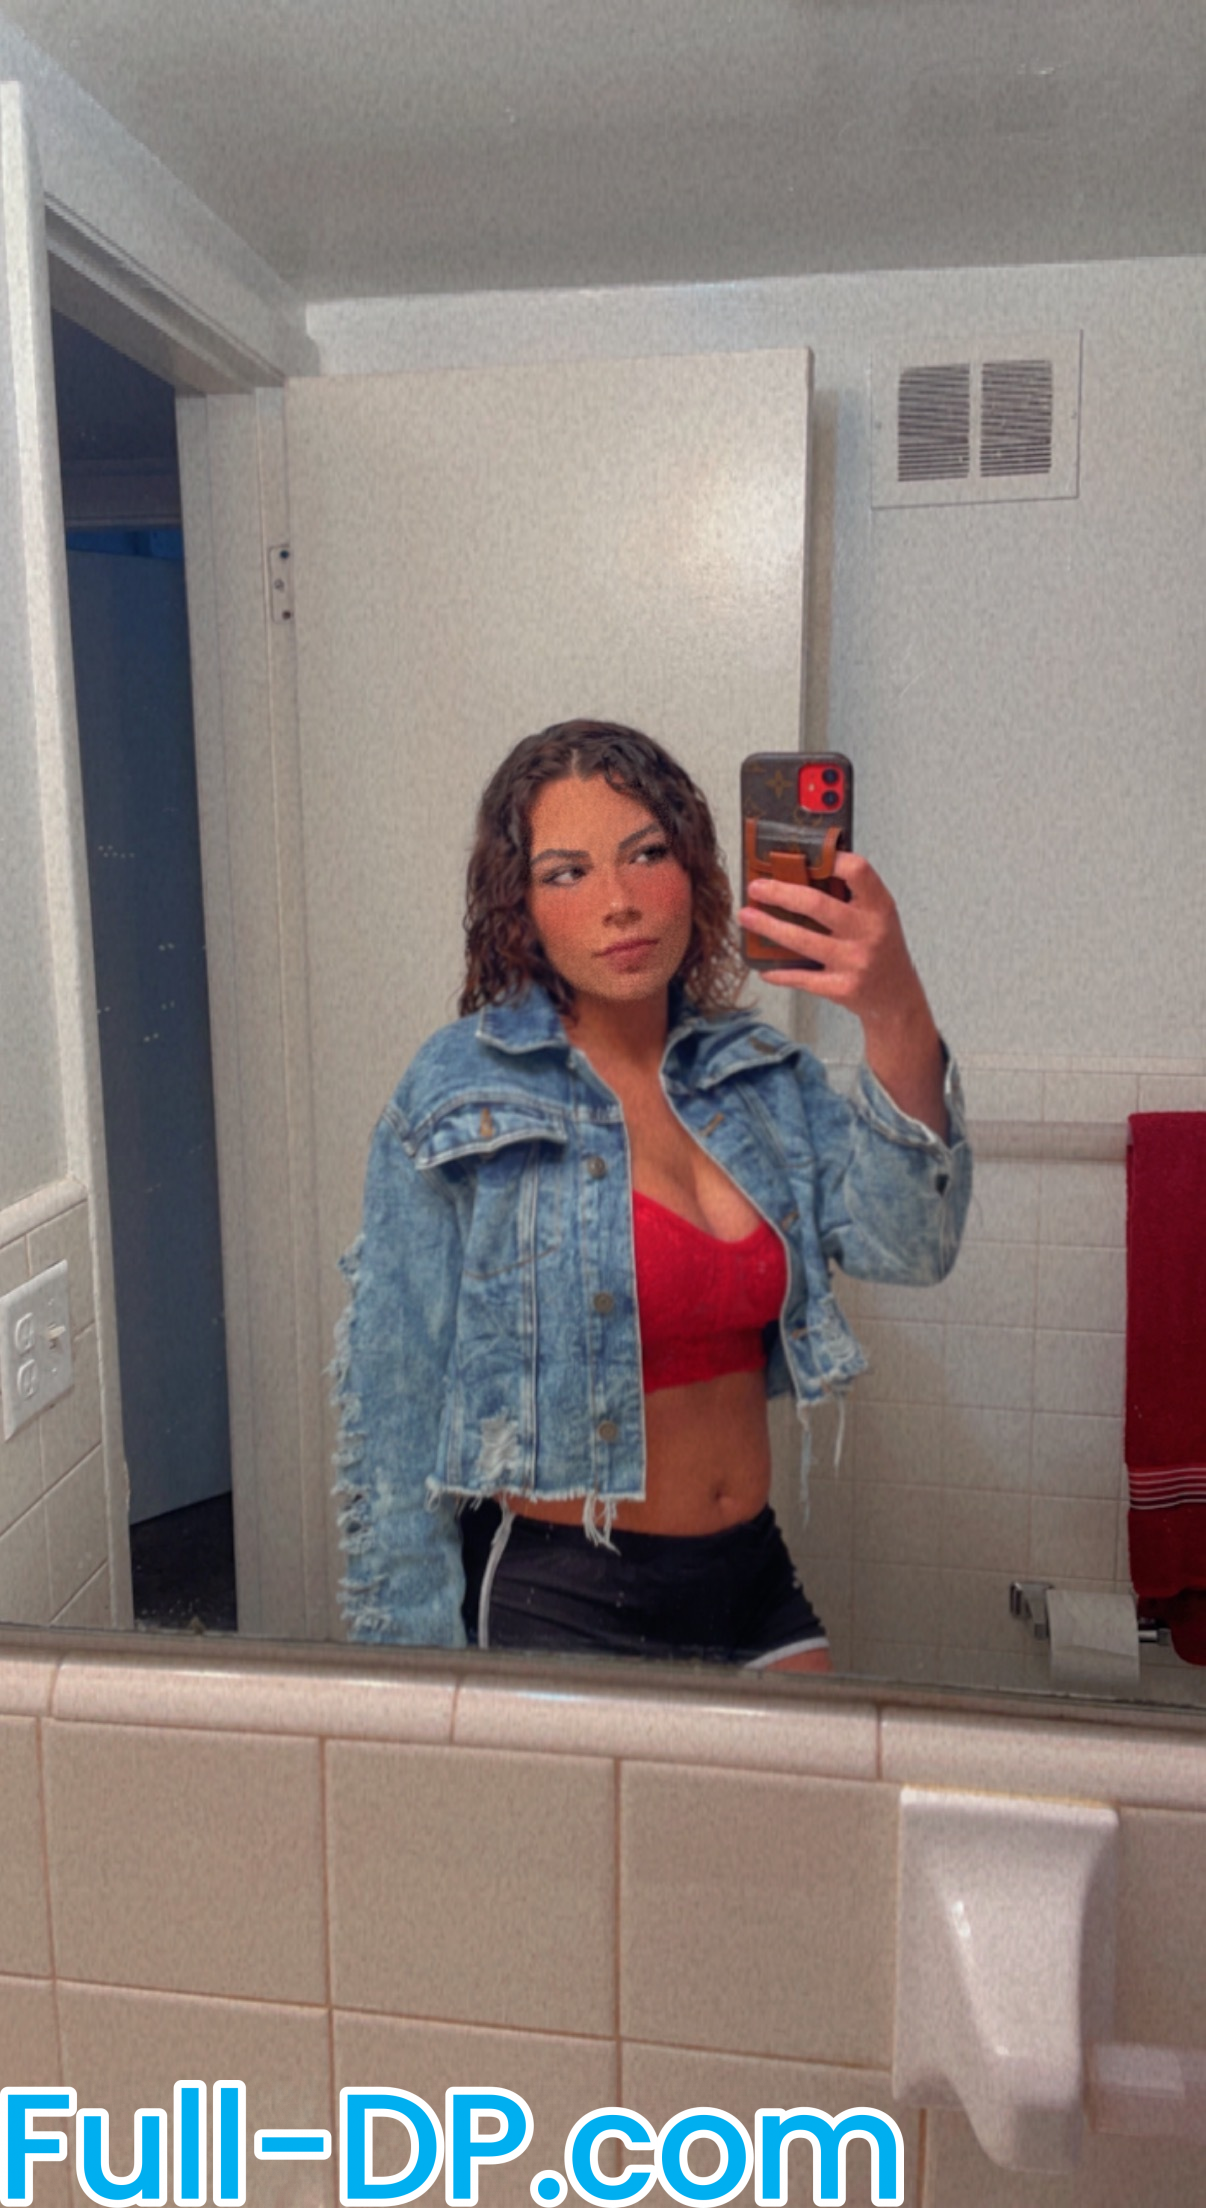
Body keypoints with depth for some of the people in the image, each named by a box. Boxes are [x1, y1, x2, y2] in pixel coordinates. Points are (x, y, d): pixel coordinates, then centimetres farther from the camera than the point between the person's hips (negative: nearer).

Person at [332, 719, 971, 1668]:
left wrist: (897, 1019, -32)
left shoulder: (762, 1074, 0)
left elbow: (905, 1243, -16)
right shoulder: (456, 1099, -14)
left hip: (755, 1579, 5)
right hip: (562, 1603, -4)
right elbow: (396, 1410, -10)